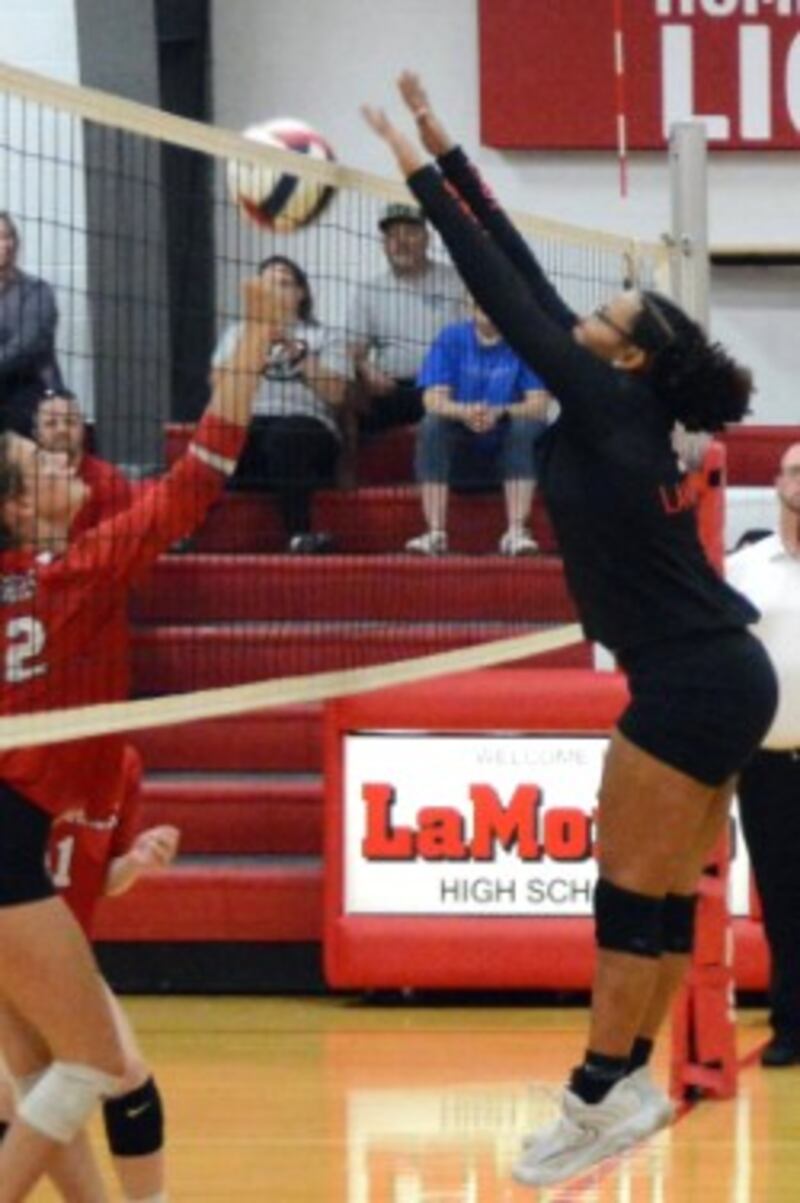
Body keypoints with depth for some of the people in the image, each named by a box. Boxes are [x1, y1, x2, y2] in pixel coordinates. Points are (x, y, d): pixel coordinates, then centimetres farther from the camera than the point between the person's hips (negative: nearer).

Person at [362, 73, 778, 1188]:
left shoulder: (610, 408, -11)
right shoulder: (618, 418, 11)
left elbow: (509, 299, -12)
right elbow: (526, 285, 12)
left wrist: (422, 175, -7)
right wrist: (446, 154, 13)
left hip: (697, 686, -9)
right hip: (714, 677, 9)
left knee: (634, 885, -6)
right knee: (658, 885, 10)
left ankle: (602, 1094, -3)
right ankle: (628, 1080, 13)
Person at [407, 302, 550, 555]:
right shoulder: (450, 339, -1)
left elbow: (538, 405, -14)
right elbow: (433, 400, -11)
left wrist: (499, 412, -35)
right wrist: (464, 412, -34)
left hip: (509, 448, -1)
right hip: (461, 450, 1)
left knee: (528, 424, -30)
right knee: (432, 424, -27)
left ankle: (516, 532, -34)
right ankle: (435, 533, -32)